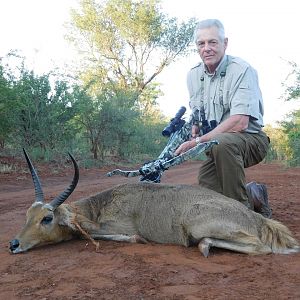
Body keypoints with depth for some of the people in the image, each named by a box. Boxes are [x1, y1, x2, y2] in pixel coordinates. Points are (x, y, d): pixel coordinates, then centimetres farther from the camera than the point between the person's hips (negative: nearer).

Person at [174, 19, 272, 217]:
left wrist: (198, 141, -26)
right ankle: (254, 194, 21)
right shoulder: (193, 75, 7)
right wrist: (190, 140, -5)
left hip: (250, 139, -7)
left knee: (221, 143, -38)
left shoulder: (242, 70, -15)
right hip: (216, 148, 7)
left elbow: (240, 122, -26)